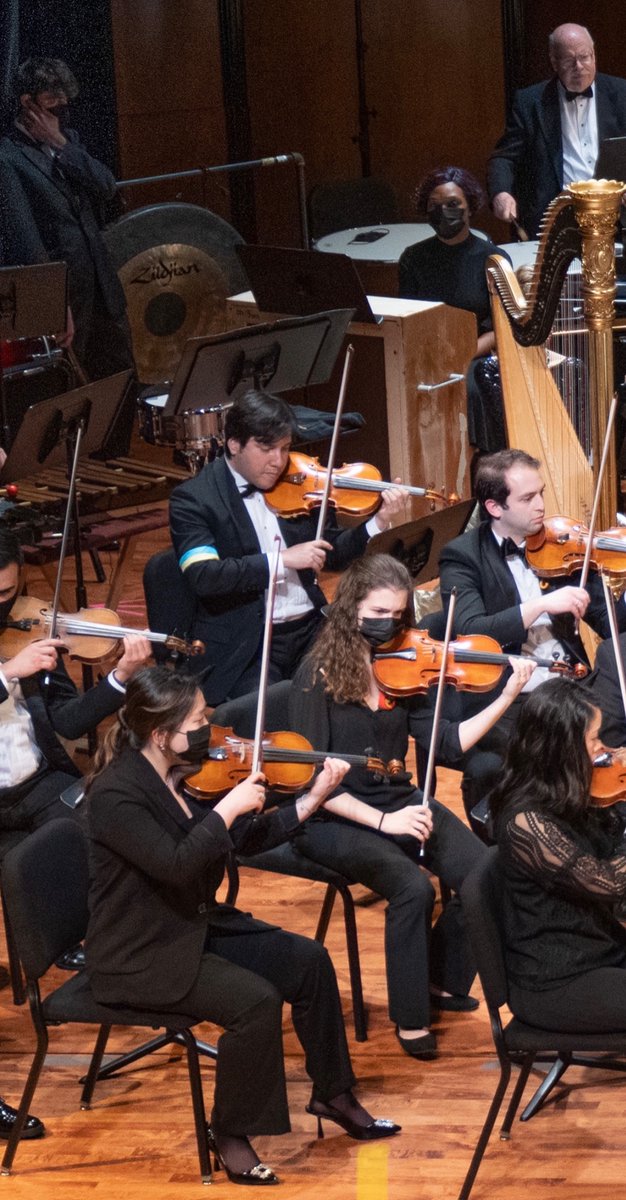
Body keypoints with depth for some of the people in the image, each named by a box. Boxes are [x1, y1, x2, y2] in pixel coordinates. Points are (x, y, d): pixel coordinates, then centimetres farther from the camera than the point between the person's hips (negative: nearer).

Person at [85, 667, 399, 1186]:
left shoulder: (185, 774, 1)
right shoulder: (116, 795, -24)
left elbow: (246, 841, 6)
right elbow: (176, 865, -35)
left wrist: (314, 799, -2)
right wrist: (229, 807, -28)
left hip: (199, 926, 9)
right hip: (141, 956, -9)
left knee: (309, 961, 2)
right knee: (256, 1000, -25)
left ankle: (332, 1094, 18)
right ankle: (231, 1134, -7)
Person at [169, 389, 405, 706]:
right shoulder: (193, 499, -5)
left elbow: (333, 555, 18)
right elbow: (203, 576, -19)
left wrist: (378, 523, 0)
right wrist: (282, 560, -22)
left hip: (310, 630, 5)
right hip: (242, 647, -5)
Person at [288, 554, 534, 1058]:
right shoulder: (318, 677, -12)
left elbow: (449, 743, 2)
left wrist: (506, 697, -8)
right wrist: (381, 821, -23)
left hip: (399, 803, 6)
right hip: (335, 819, -6)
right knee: (413, 888, -31)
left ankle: (444, 982, 7)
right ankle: (410, 1018, -13)